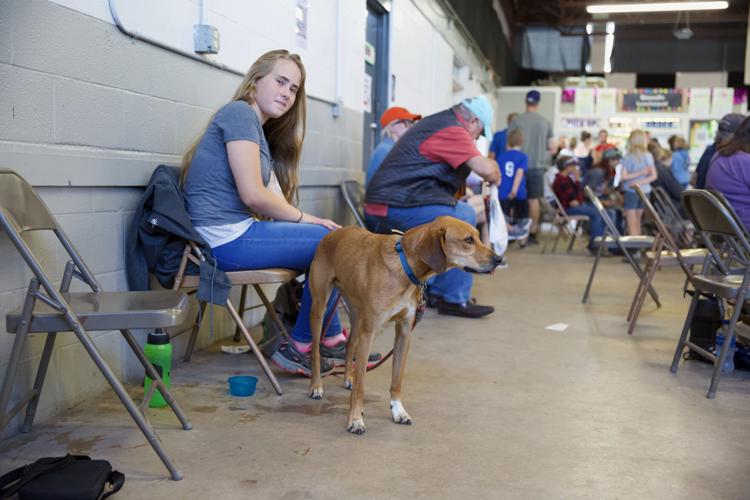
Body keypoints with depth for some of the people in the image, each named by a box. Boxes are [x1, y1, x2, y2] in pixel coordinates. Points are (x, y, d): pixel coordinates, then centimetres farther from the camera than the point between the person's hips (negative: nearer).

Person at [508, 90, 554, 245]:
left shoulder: (516, 121, -5)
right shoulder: (545, 122, 1)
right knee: (534, 200, 6)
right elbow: (552, 148, 5)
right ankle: (533, 233, 8)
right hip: (537, 166, 1)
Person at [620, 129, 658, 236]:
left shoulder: (628, 157, -11)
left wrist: (639, 173, -11)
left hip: (631, 191, -5)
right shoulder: (648, 156, 1)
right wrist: (641, 182, -9)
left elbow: (624, 176, -15)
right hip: (644, 191, 5)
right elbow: (653, 176, -3)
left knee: (632, 223, -1)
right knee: (637, 221, 18)